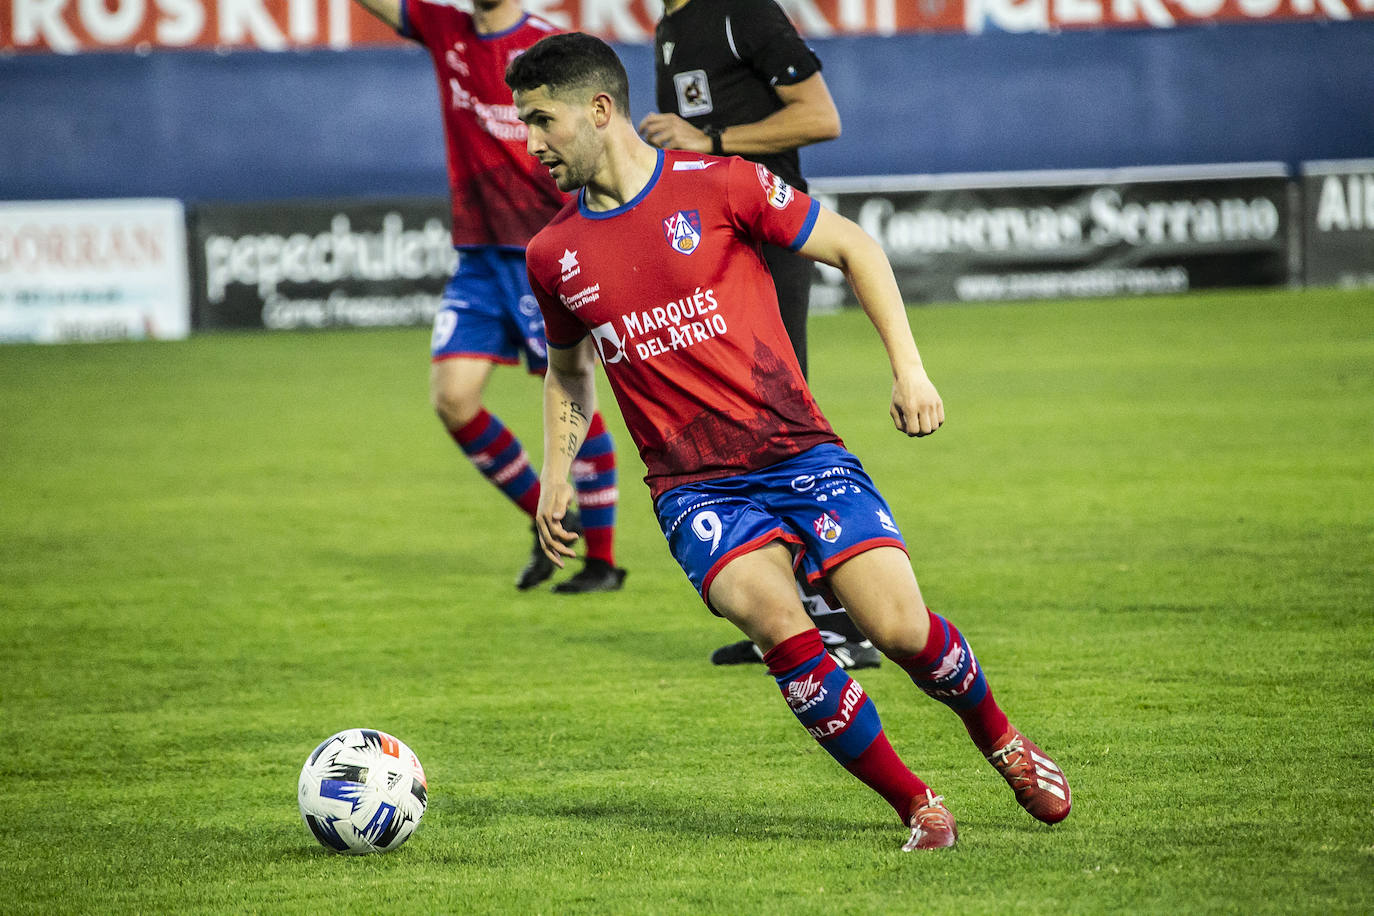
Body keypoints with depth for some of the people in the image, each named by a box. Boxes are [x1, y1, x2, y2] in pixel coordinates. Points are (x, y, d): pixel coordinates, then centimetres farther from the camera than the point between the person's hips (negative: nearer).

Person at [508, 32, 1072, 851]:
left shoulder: (717, 187, -3)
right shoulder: (554, 255, 8)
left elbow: (852, 247, 6)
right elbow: (569, 372, 26)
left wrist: (910, 368, -2)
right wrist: (556, 478, 12)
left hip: (801, 453, -1)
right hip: (696, 491, 1)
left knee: (902, 629, -17)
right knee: (776, 620, -27)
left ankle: (1000, 739, 17)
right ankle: (916, 806, -12)